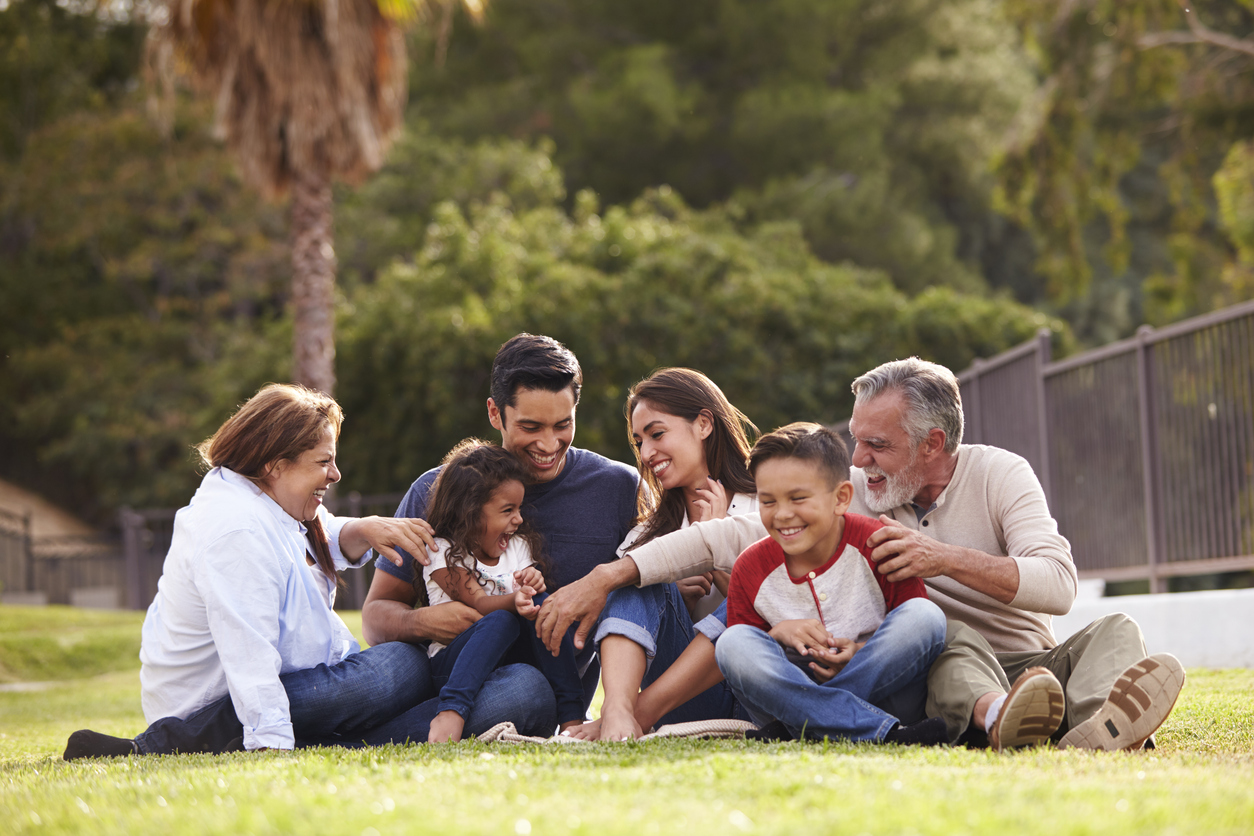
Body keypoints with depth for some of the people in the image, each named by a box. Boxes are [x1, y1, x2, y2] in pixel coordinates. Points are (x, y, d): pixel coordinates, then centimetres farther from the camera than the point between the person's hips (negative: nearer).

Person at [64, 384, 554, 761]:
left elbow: (323, 545, 26)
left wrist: (364, 530, 2)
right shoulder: (237, 531, -26)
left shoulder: (267, 501, 8)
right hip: (220, 706, -11)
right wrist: (273, 746, -40)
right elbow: (248, 654, -33)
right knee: (405, 666, -20)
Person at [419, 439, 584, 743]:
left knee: (540, 602, -21)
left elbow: (529, 602, 7)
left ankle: (572, 715, -29)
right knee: (501, 621, -33)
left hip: (513, 654, 5)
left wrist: (534, 584, -18)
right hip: (452, 659, -5)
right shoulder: (443, 552, -5)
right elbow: (478, 603, -17)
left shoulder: (519, 546, 13)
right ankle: (451, 712, -48)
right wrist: (513, 601, -38)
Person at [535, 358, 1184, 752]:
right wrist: (604, 577, -14)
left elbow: (1058, 584, -14)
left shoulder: (997, 475, -2)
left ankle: (1096, 726, -63)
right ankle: (996, 717, -66)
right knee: (947, 630, -31)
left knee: (1115, 631, -26)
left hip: (1032, 663, 1)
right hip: (942, 677, -1)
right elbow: (731, 535, -5)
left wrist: (946, 559, -25)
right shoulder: (850, 494, 1)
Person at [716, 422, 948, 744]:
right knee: (732, 643, -25)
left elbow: (921, 633, -4)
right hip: (794, 689, 2)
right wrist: (778, 633, -14)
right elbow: (743, 665, 6)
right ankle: (884, 732, -36)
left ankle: (808, 727, -29)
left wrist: (864, 652, -22)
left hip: (881, 689, -2)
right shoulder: (750, 568, 1)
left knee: (925, 615, -25)